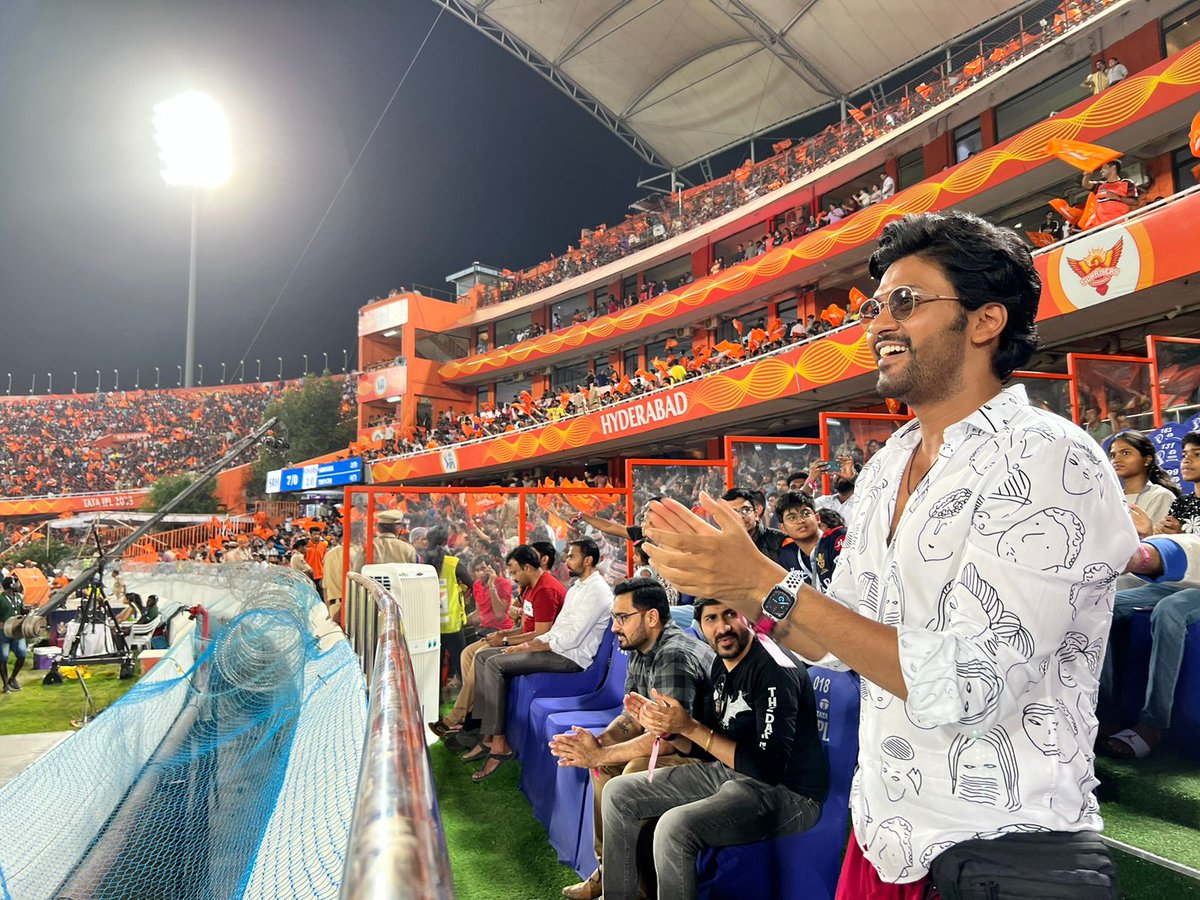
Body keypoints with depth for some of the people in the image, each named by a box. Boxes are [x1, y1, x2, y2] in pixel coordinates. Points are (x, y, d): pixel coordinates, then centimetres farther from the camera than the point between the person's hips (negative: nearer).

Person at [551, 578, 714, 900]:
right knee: (605, 761, 5)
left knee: (636, 771, -27)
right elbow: (634, 717, 7)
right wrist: (597, 741, -13)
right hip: (679, 744, 10)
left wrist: (599, 755, -27)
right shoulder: (641, 650, 5)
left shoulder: (675, 656, -25)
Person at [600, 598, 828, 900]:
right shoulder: (723, 663, 4)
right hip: (726, 771, 9)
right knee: (618, 794, 6)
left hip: (784, 791, -9)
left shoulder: (774, 671, -22)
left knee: (675, 826, -32)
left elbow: (768, 768, -26)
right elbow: (707, 747, 11)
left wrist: (689, 727, -26)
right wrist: (666, 729, -9)